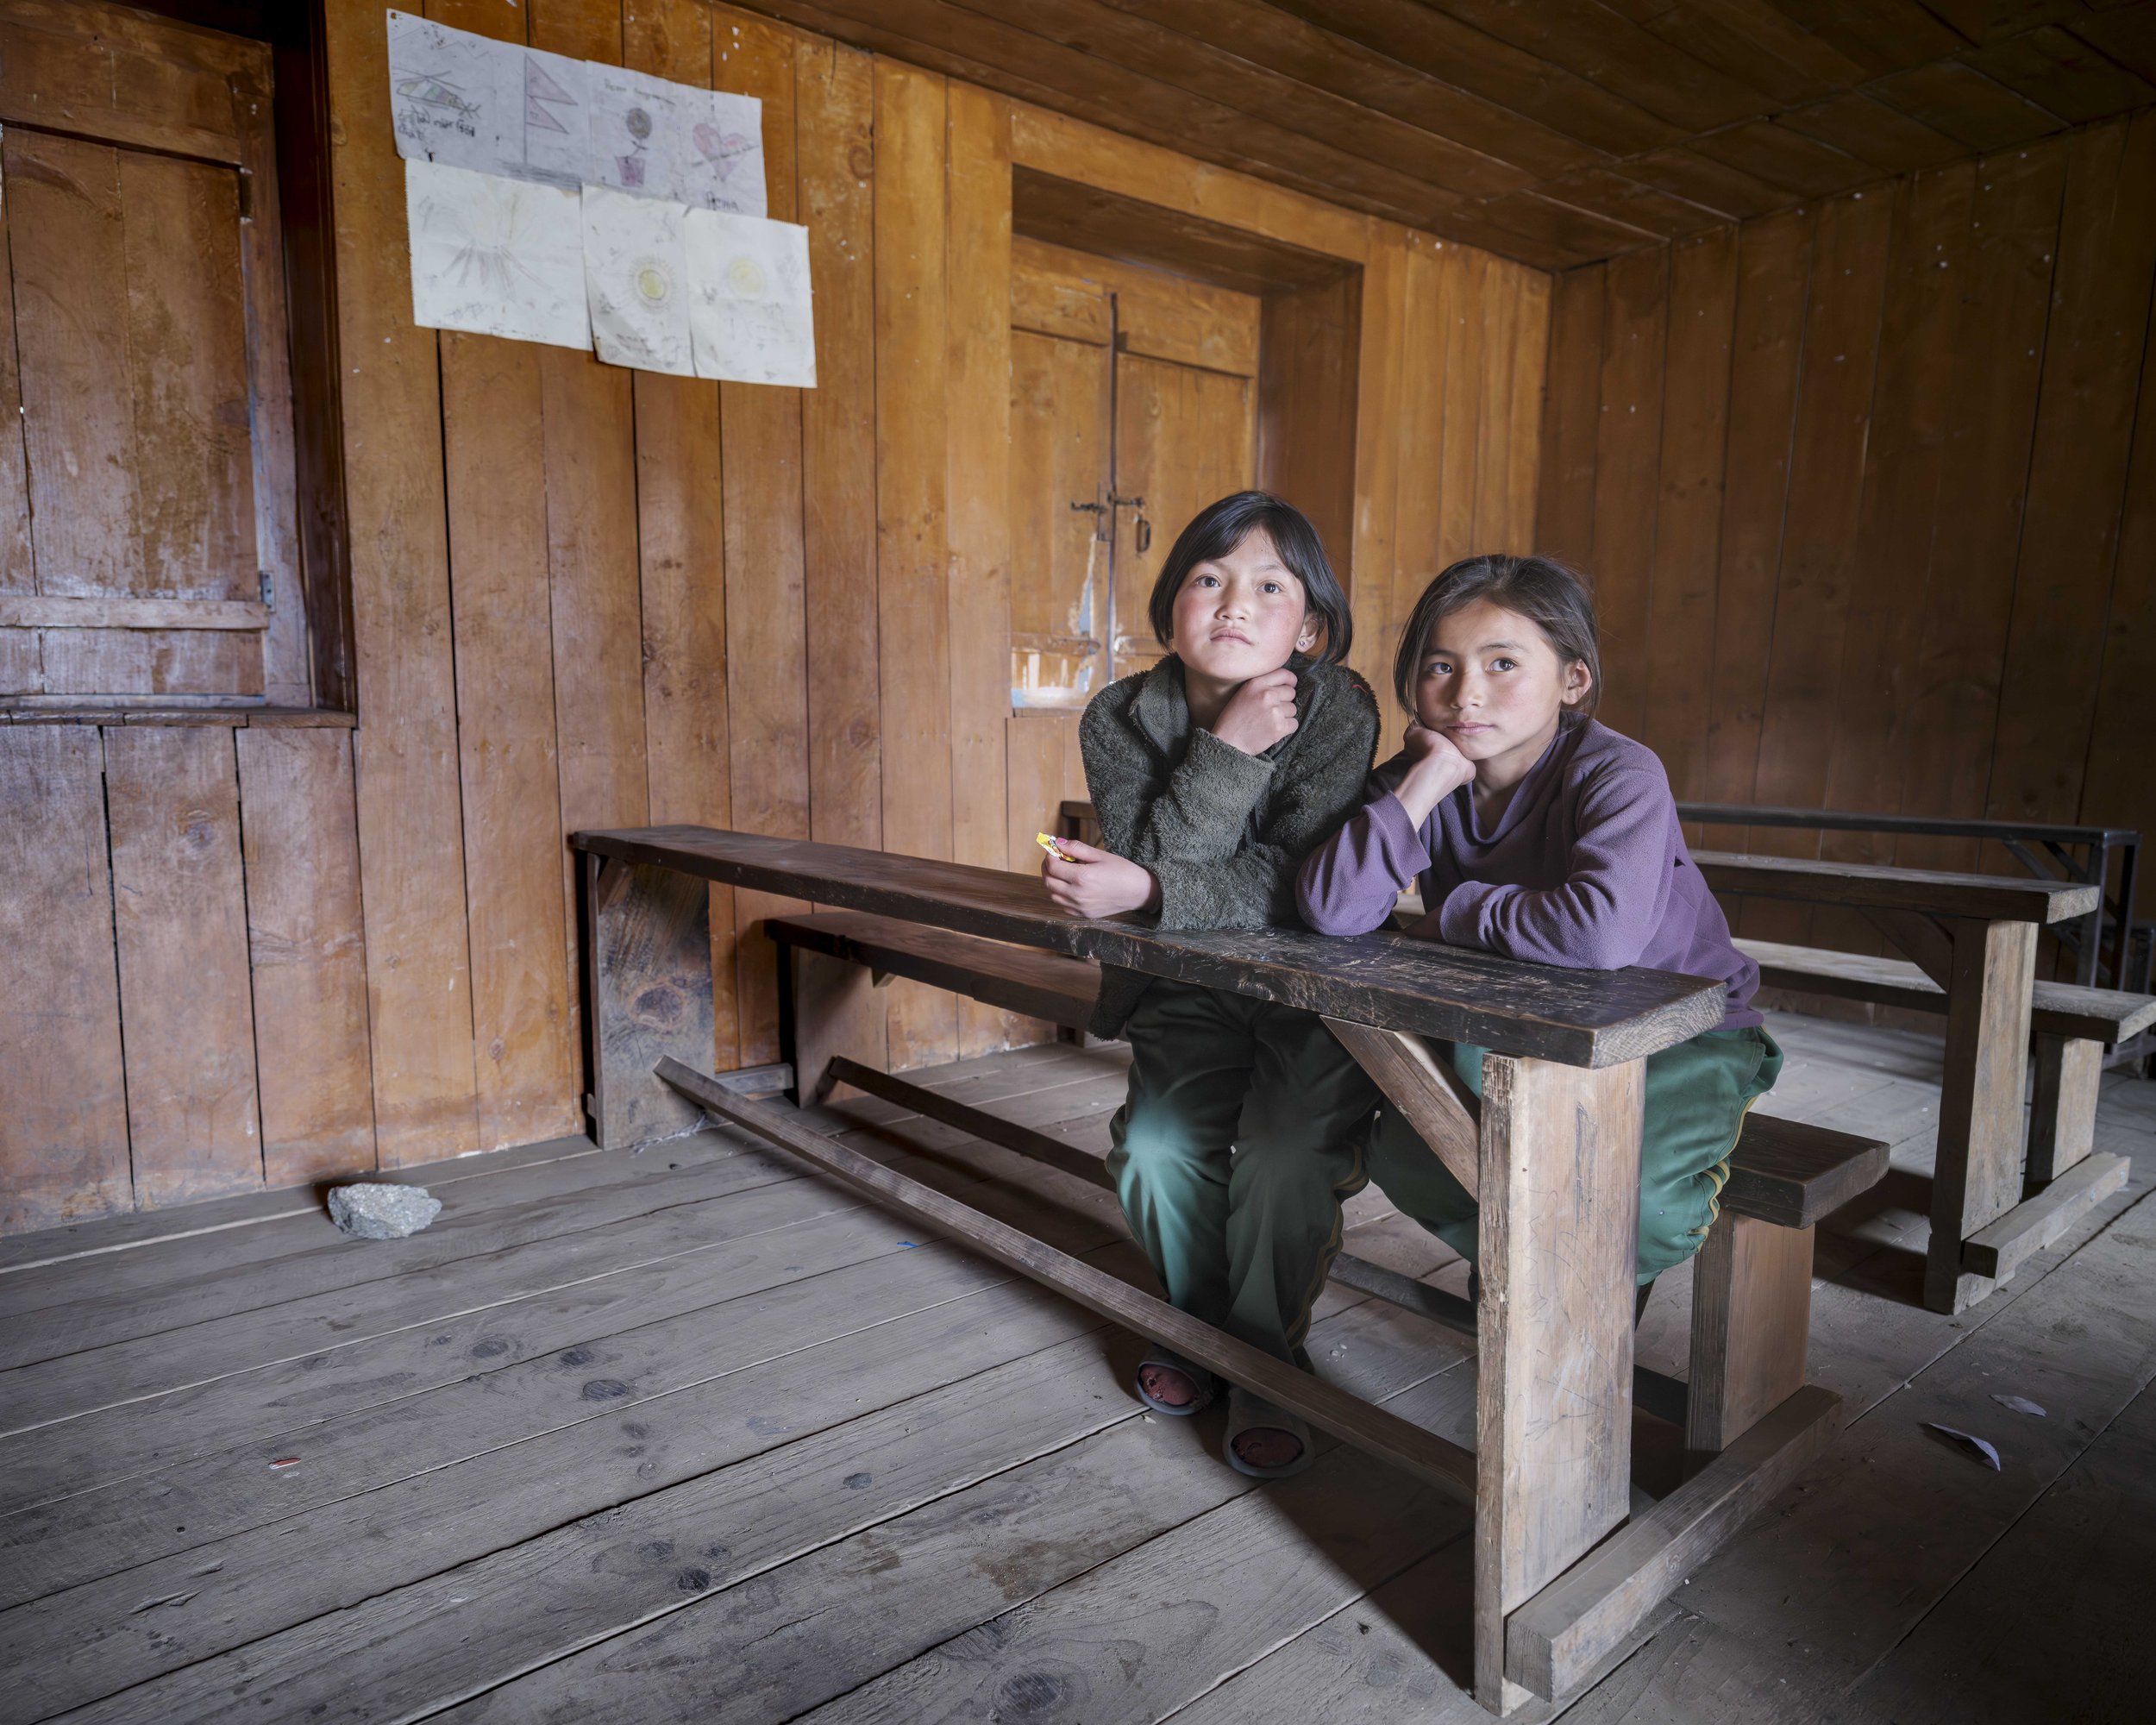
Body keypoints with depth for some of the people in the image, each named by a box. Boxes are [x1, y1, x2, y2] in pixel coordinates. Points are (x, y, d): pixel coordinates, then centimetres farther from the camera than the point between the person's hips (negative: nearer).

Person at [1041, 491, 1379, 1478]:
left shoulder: (1338, 709, -18)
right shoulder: (1120, 719, -10)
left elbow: (1291, 886, -25)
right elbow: (1157, 862, -20)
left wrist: (1144, 892, -34)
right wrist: (1228, 750, -30)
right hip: (1188, 991, 3)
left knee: (1284, 1158, -21)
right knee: (1154, 1150, -15)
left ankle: (1265, 1359, 7)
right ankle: (1198, 1323, 16)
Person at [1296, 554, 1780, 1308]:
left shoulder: (1619, 774, -26)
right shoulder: (1424, 776, -12)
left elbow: (1602, 934, -46)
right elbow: (1330, 909, -28)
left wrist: (1457, 913, -28)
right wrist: (1427, 780, -31)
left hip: (1679, 1027, -4)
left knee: (1635, 1203, -28)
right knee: (1402, 1152, -12)